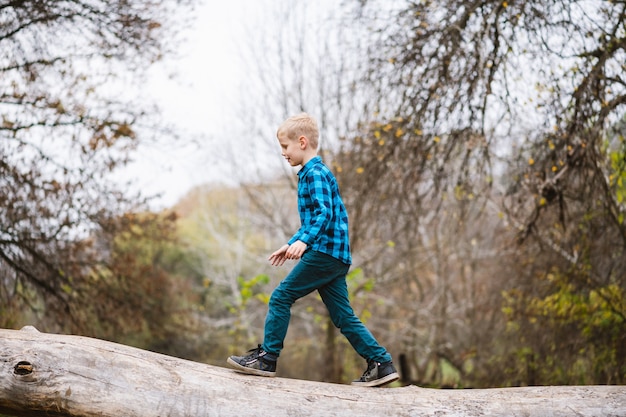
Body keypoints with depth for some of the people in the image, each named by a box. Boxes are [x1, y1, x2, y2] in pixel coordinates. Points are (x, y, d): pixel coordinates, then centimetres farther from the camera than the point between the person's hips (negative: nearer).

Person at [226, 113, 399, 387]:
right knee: (343, 316, 8)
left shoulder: (316, 173, -8)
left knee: (280, 297, -6)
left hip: (324, 252, -10)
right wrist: (291, 245, 31)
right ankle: (382, 364, 6)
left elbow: (324, 213, -22)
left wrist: (304, 241, -32)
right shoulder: (310, 174, 24)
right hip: (334, 257, 10)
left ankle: (267, 358, -3)